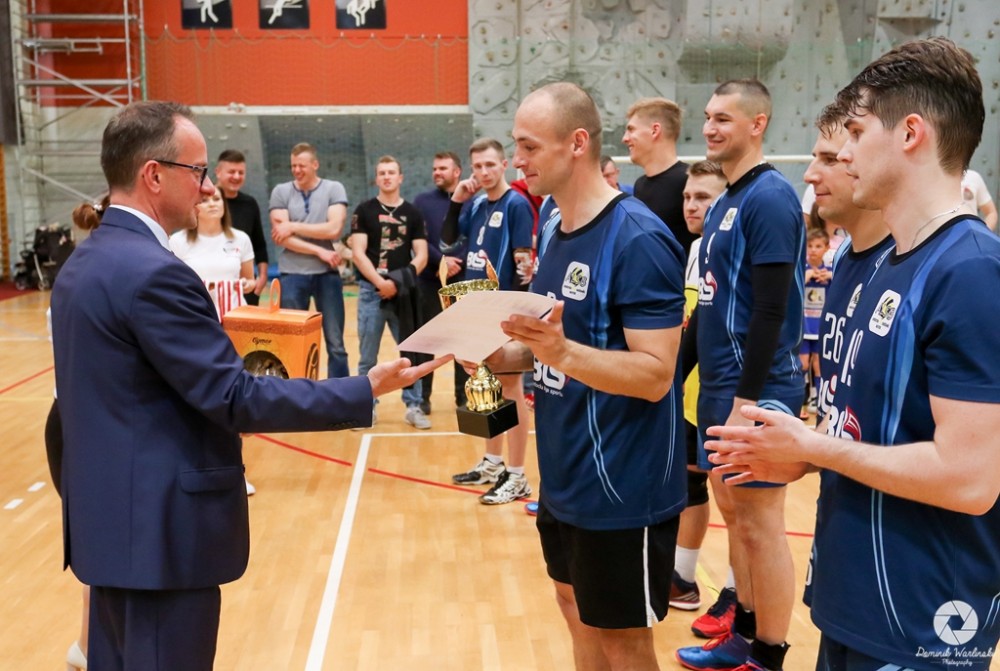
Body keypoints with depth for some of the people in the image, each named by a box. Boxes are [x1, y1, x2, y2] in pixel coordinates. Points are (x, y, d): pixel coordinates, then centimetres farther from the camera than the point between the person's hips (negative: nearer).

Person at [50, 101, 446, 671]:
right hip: (160, 528, -10)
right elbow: (234, 397, -21)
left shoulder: (85, 263, 9)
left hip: (110, 517, 10)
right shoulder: (153, 272, -21)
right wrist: (366, 390, -18)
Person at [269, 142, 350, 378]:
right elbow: (282, 237, -7)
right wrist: (319, 251, -12)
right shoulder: (281, 192, 2)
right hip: (293, 275, 1)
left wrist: (294, 227, -10)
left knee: (335, 344, 6)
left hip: (327, 274, 0)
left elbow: (334, 229, -13)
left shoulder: (334, 189, 1)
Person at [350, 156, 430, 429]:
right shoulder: (364, 211, 3)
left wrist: (402, 280, -12)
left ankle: (413, 406, 14)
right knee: (368, 356, 4)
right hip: (371, 291, -1)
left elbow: (421, 255, 3)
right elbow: (358, 253, -5)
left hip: (403, 292, 2)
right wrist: (380, 282, -17)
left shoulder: (413, 214, 8)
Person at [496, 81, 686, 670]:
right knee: (579, 615, 22)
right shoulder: (558, 234, 7)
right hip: (565, 478, 8)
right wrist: (500, 354, -2)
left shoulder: (639, 239, -20)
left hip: (623, 487, -8)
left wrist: (563, 352, -38)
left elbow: (655, 374, -24)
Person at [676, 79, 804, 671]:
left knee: (761, 526, 0)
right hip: (718, 385, 9)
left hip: (757, 389, -9)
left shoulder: (769, 196, -14)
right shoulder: (724, 202, 14)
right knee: (736, 516, 16)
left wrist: (749, 396, -22)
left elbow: (772, 308, -20)